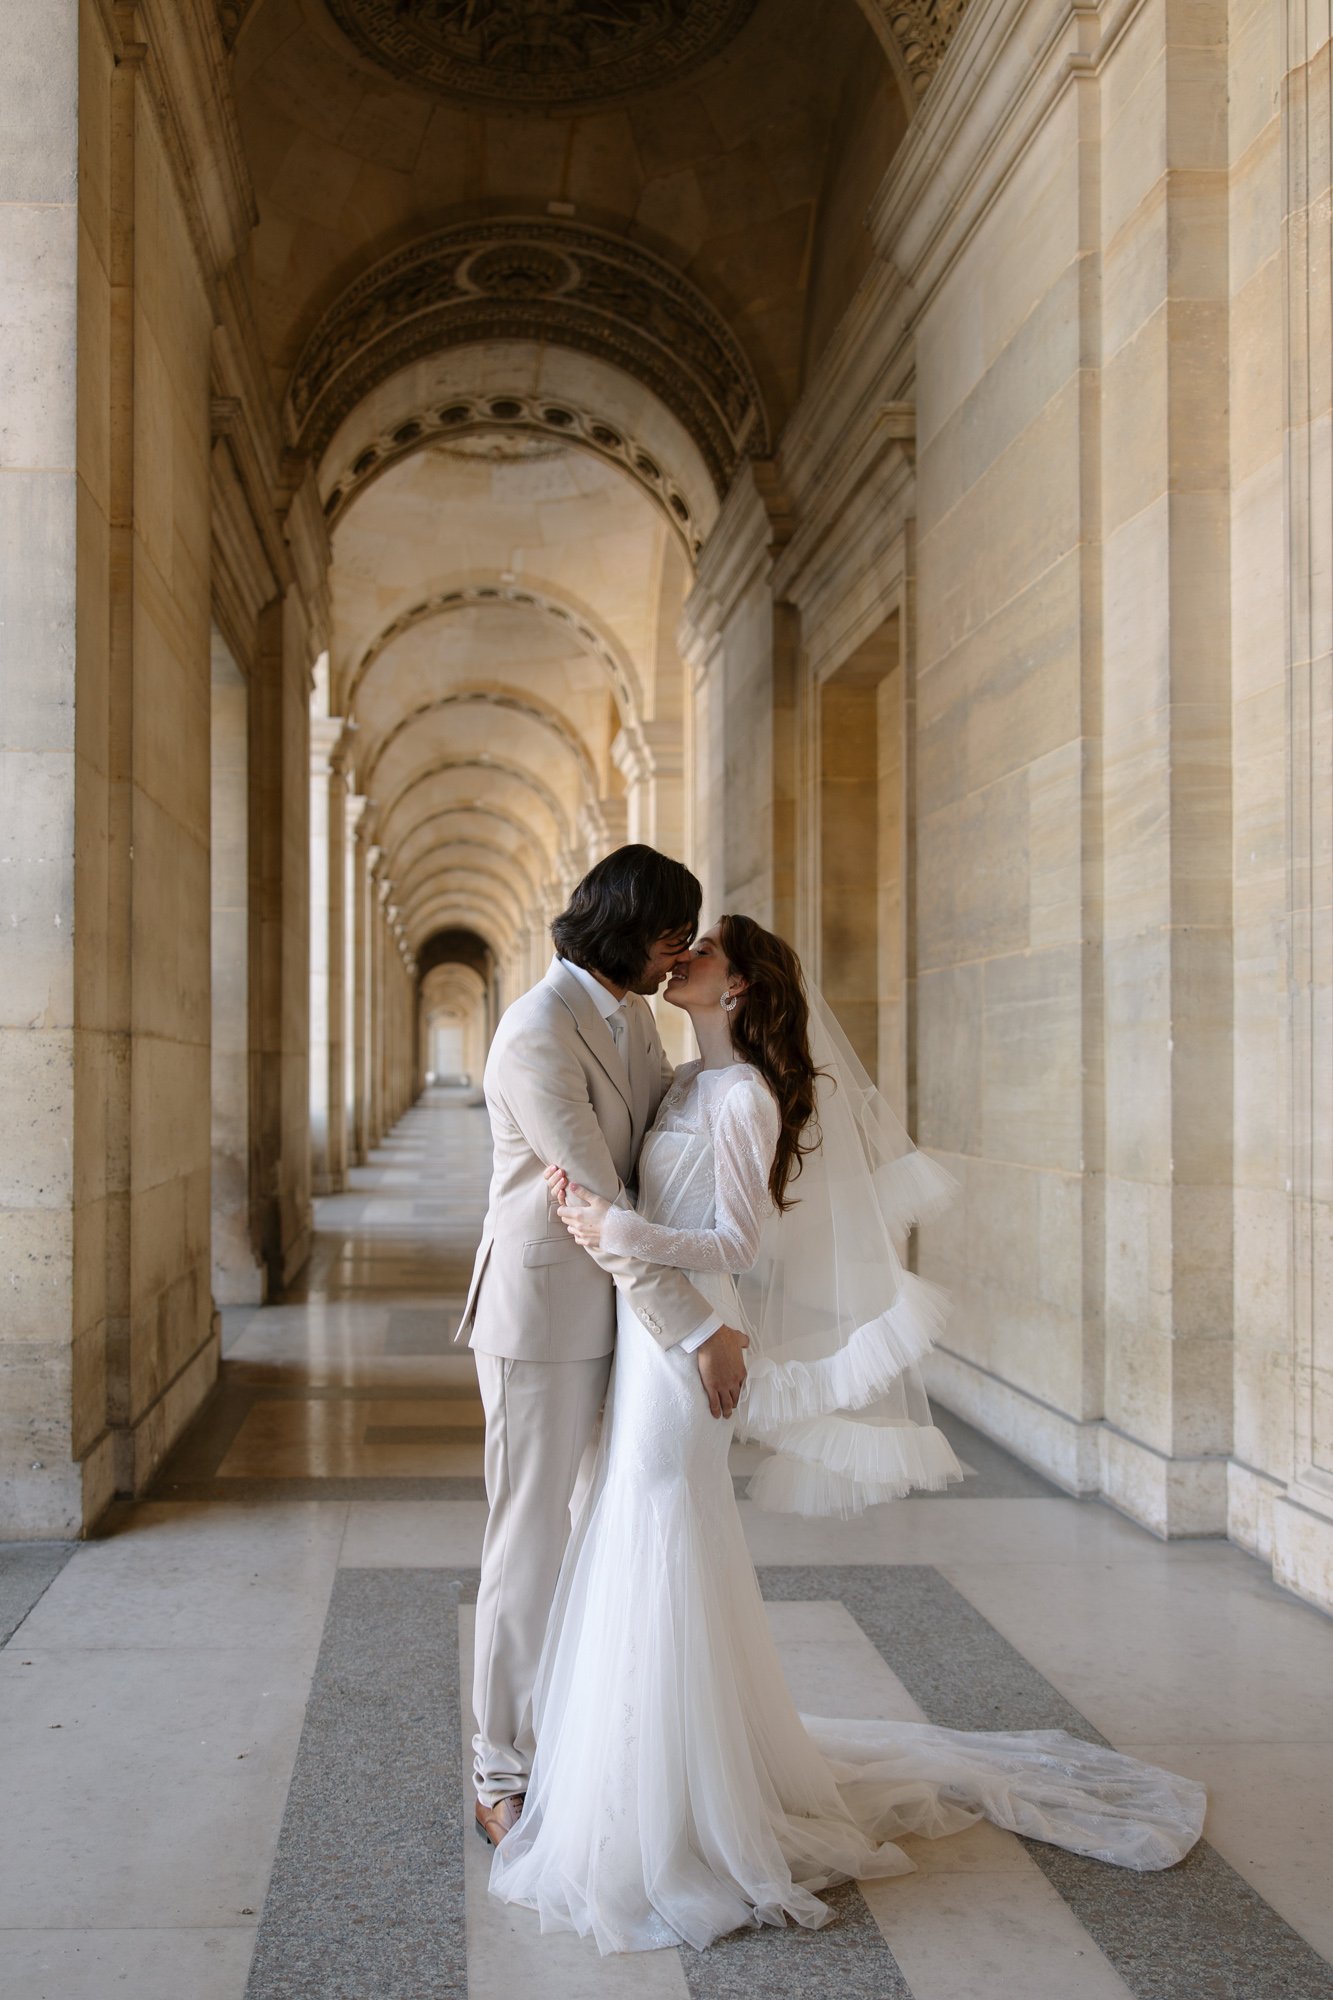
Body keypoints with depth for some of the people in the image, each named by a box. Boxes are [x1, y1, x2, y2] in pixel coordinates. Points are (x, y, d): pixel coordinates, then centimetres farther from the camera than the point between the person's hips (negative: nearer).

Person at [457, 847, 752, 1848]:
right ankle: (505, 1774, 18)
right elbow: (598, 1204, -23)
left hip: (621, 1305, 8)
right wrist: (701, 1331, -23)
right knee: (532, 1541, 3)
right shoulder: (538, 1034, -20)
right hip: (543, 1313, -8)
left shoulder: (635, 1014, 8)